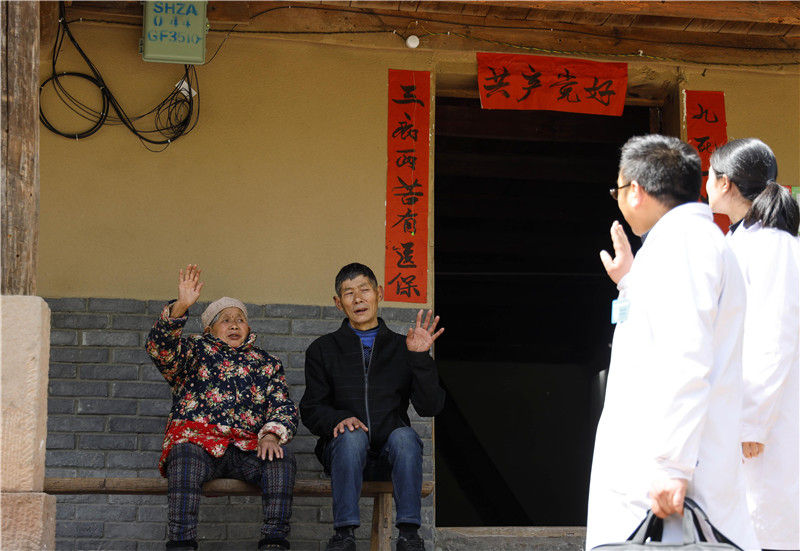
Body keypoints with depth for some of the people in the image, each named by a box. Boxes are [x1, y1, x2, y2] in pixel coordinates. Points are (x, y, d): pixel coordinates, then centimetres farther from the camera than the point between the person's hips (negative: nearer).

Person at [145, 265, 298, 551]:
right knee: (186, 455, -36)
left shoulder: (266, 363, 26)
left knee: (282, 459, -28)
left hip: (247, 448, 2)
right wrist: (180, 306, -18)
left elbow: (283, 406, 14)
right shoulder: (194, 351, 19)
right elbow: (159, 346, -2)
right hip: (198, 439, -2)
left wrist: (271, 434, -9)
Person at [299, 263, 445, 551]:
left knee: (405, 436, -32)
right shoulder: (323, 349, 13)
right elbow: (311, 409, 7)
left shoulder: (403, 347, 12)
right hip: (343, 451, 0)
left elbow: (430, 407, 1)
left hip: (390, 453, 1)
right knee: (352, 435, -33)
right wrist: (338, 419, -16)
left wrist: (421, 357, -12)